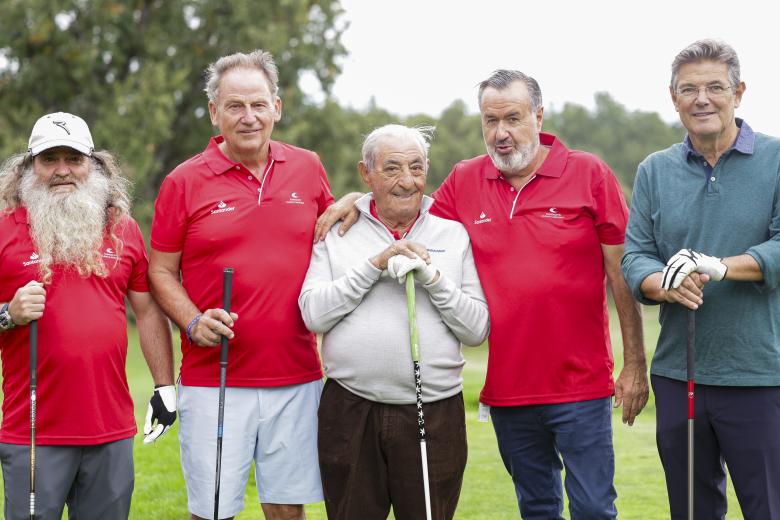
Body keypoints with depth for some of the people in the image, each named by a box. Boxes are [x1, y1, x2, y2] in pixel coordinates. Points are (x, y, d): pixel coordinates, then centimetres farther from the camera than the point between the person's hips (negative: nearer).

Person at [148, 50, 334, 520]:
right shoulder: (185, 182, 0)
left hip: (297, 377, 3)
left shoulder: (308, 168, 8)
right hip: (214, 380, -2)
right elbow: (162, 272, 4)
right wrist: (194, 323, -12)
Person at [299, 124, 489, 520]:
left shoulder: (454, 235, 8)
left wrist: (433, 279, -11)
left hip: (434, 413, 0)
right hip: (350, 410, 0)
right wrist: (375, 265, -11)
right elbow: (313, 314, -5)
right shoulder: (338, 232, 7)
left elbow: (477, 329, 3)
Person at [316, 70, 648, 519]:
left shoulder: (589, 174, -3)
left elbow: (622, 275, -3)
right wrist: (360, 199, 3)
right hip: (507, 389, 4)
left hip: (580, 387, -3)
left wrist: (635, 364, -4)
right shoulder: (464, 182, 6)